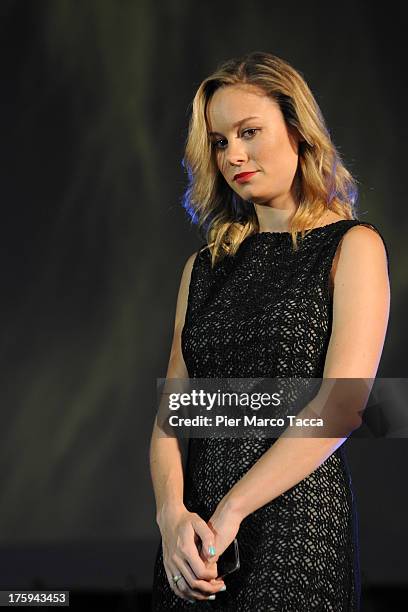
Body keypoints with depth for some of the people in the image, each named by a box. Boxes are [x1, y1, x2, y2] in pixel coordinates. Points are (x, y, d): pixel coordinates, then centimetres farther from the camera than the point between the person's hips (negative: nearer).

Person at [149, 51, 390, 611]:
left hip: (299, 521, -4)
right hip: (199, 522, 5)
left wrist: (230, 511, -17)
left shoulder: (352, 246, -2)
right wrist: (172, 513, -12)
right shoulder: (205, 266, 13)